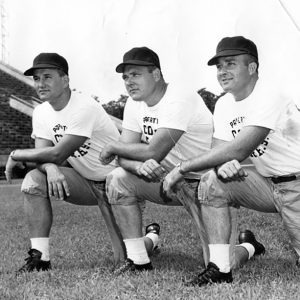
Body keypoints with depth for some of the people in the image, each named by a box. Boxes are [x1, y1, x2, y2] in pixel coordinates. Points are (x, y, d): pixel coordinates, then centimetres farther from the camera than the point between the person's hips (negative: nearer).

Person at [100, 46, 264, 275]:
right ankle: (138, 260, -2)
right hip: (170, 179, 7)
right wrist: (140, 166, -30)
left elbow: (154, 152, -29)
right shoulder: (135, 103, 2)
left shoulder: (179, 100, -23)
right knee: (118, 179, -15)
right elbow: (125, 157, -6)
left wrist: (112, 147, -14)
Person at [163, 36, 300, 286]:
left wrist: (183, 168, -28)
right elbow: (221, 151, -2)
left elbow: (239, 150, -30)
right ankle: (220, 268, -9)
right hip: (267, 183, 6)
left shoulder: (270, 98, -21)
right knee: (212, 183, -13)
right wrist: (223, 165, -29)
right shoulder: (224, 105, 3)